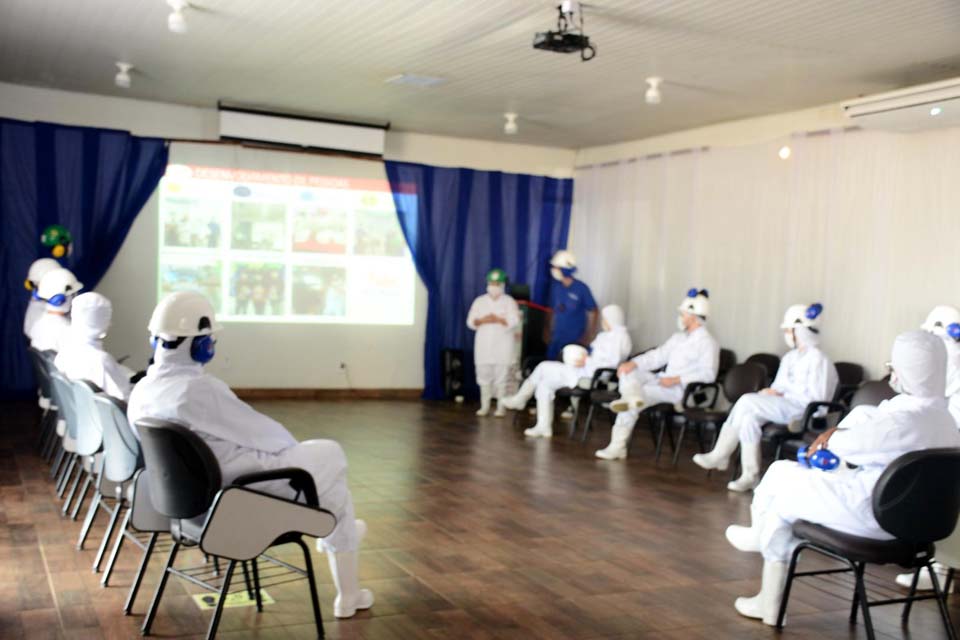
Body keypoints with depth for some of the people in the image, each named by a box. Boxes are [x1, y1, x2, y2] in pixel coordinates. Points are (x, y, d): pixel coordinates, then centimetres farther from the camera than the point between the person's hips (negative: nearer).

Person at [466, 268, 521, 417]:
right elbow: (471, 322, 4)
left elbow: (514, 321, -10)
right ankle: (485, 406, 11)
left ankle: (500, 408, 0)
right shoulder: (480, 301, 11)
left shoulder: (509, 302, 3)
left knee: (501, 377, -4)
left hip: (503, 345, -3)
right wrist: (482, 321, -15)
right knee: (484, 376, 3)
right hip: (484, 344, 3)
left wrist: (498, 320, -18)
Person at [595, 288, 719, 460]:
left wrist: (676, 379, -25)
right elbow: (657, 356, 13)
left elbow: (708, 374, -20)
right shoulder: (678, 338, 17)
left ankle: (618, 446, -19)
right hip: (663, 382, 9)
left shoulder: (707, 342, -9)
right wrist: (633, 363, -4)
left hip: (681, 390, -9)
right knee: (628, 371, -5)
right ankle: (633, 397, -37)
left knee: (643, 392, -25)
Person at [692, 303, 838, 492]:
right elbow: (779, 386, 22)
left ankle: (720, 456, -15)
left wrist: (782, 395, -13)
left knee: (747, 401, -23)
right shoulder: (790, 357, 19)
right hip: (783, 406, 8)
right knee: (749, 416, -20)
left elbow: (816, 398, -14)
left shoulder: (818, 360, -8)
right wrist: (770, 392, -2)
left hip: (801, 411, -8)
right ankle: (750, 475, -19)